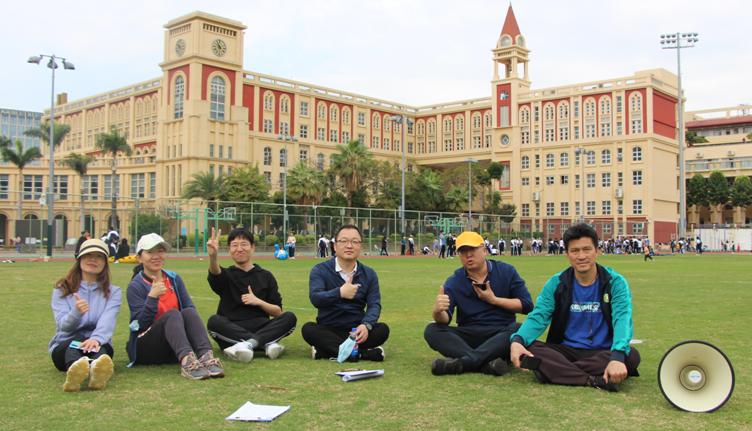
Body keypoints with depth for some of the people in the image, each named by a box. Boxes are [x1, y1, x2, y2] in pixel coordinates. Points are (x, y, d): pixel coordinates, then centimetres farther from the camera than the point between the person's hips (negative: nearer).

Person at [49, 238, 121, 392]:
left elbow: (107, 321, -12)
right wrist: (76, 313, -31)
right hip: (65, 346, 0)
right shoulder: (61, 290, 10)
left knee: (95, 344, -36)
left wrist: (96, 339, -36)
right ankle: (75, 370, -73)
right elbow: (63, 325, -6)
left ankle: (98, 370, -73)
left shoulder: (113, 292, 10)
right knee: (77, 340, -36)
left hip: (99, 344, 0)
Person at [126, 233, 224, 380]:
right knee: (172, 314, -29)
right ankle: (186, 361, -57)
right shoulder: (136, 286, -4)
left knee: (188, 312, -24)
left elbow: (190, 308, 4)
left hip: (173, 349, 4)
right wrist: (152, 297, -26)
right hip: (145, 348, -4)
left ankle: (207, 357, -48)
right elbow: (141, 324, -13)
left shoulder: (174, 279, 11)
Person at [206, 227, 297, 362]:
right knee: (214, 321, -31)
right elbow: (215, 273, -15)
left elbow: (278, 312, 12)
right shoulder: (227, 275, 13)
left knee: (290, 317, -23)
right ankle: (267, 344, -40)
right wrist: (212, 256, -37)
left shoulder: (266, 276, 16)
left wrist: (259, 302, -7)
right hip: (232, 331, -1)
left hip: (261, 328, 1)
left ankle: (248, 343, -41)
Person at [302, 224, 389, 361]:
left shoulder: (369, 274, 5)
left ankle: (324, 351, -28)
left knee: (382, 329, -25)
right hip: (328, 330, -2)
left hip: (356, 331, 2)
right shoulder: (320, 271, -3)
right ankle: (363, 353, -37)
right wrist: (340, 293, -38)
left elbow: (374, 304, -6)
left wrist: (366, 325, -28)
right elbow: (315, 298, -20)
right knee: (308, 329, -30)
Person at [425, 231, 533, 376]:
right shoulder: (454, 282, 2)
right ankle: (488, 362, -40)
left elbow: (527, 306, 0)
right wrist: (437, 312, -35)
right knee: (432, 331, -24)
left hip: (501, 334, -1)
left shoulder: (507, 272, 3)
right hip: (467, 336, 1)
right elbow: (445, 320, -11)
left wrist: (493, 300, -9)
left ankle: (463, 361, -39)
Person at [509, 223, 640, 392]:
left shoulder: (615, 282, -4)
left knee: (630, 355, -32)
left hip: (603, 352, -1)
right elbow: (538, 316, -8)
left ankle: (555, 371, -32)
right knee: (529, 348, -26)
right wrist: (517, 340, -31)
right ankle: (595, 381, -36)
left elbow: (622, 319, -20)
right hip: (566, 351, 1)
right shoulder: (556, 283, 1)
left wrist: (617, 356, -41)